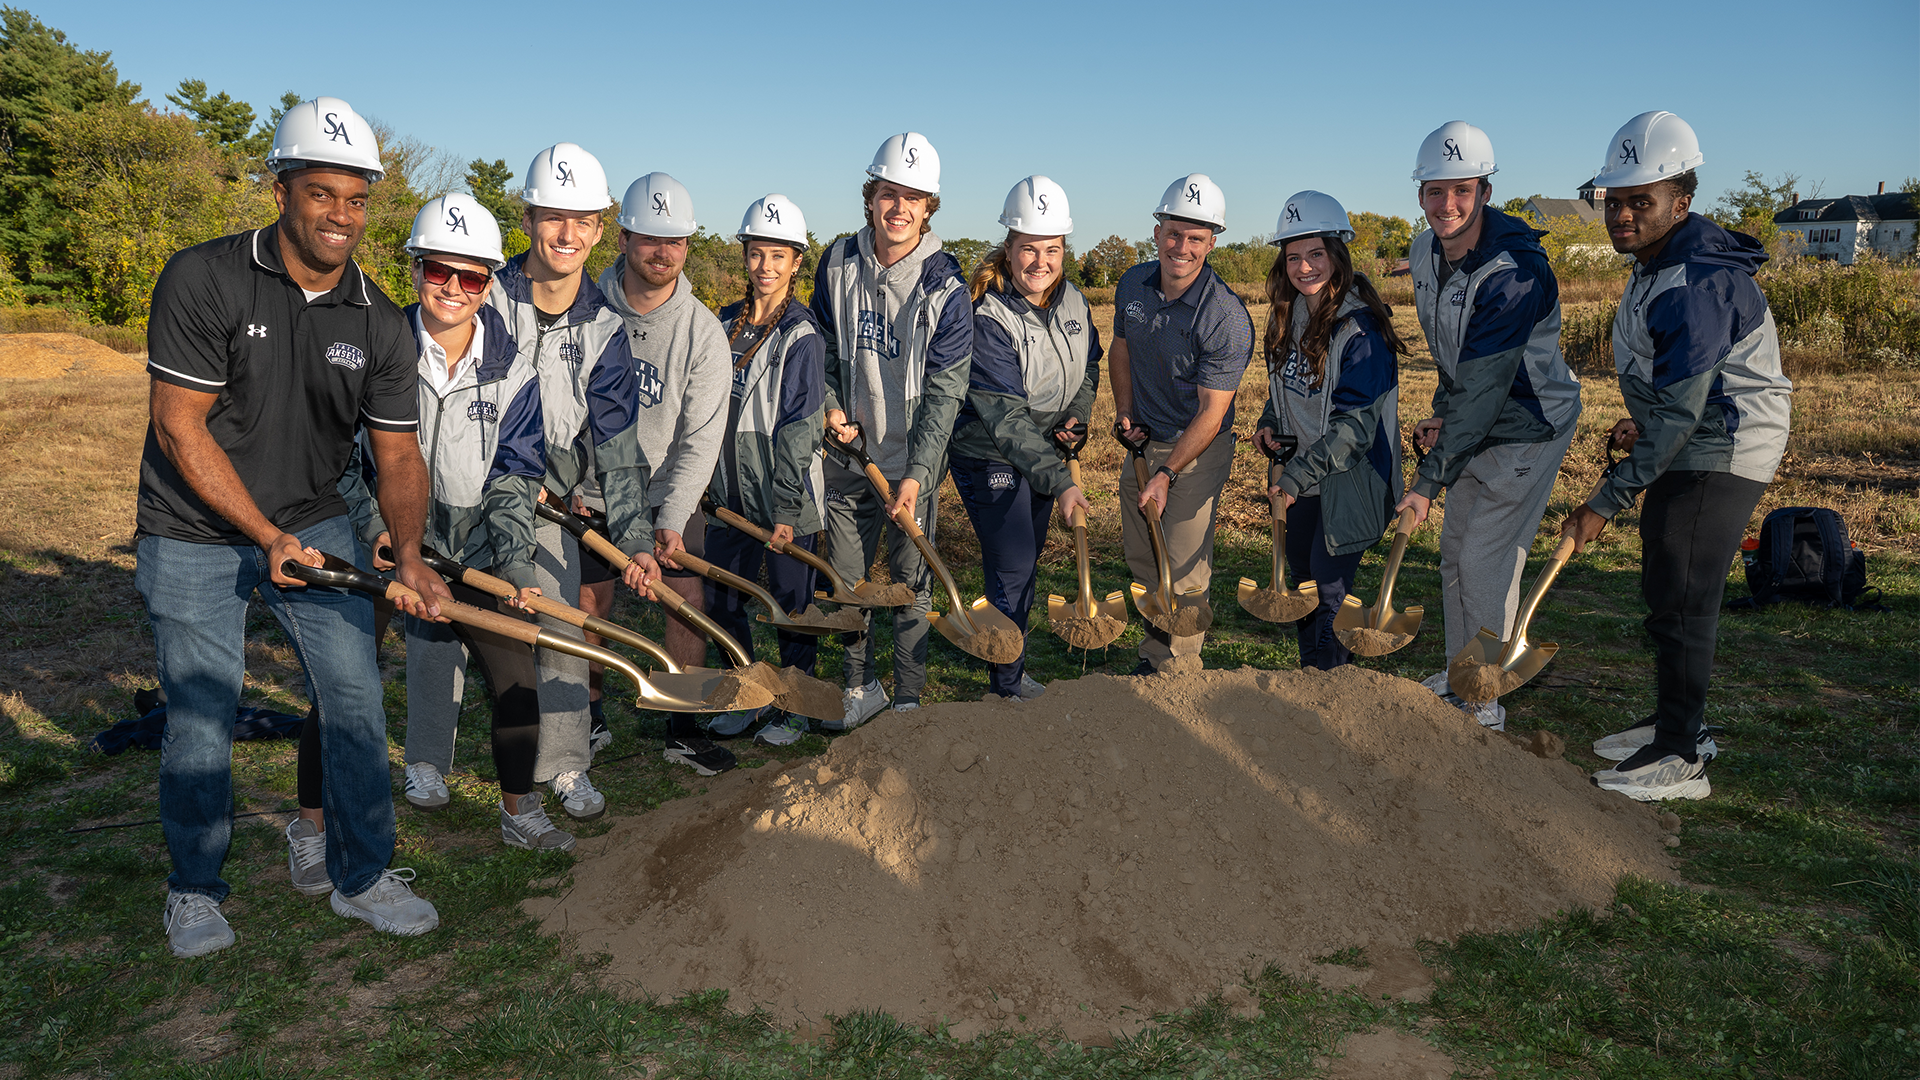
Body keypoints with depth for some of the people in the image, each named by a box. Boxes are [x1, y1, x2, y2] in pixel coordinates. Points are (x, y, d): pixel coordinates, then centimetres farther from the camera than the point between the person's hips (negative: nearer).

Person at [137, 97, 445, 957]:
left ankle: (362, 876, 18)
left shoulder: (378, 323, -3)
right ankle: (194, 889, 25)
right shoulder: (202, 279, -15)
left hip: (315, 527, 4)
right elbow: (177, 426, -16)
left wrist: (409, 554, -21)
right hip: (194, 536, -3)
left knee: (355, 698, 1)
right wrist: (266, 536, -18)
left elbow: (397, 451, -4)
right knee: (200, 715, 2)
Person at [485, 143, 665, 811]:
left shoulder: (603, 330, -6)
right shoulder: (487, 299, -13)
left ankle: (564, 763, 14)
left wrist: (633, 538, -14)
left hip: (546, 495, 2)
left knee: (560, 624, -1)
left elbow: (616, 443, -6)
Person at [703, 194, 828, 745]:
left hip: (784, 494, -6)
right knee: (721, 597, 12)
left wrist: (785, 508, -18)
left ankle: (793, 706, 22)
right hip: (730, 491, 6)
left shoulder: (801, 335, -10)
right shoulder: (726, 323, 8)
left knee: (791, 600, 5)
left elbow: (798, 428, -14)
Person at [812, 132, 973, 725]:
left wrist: (915, 474, -22)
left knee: (911, 584, 5)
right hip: (849, 451, 4)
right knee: (844, 577, 12)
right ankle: (861, 686, 31)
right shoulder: (839, 262, -2)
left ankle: (908, 702, 20)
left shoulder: (945, 289, -15)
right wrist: (832, 404, -1)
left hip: (912, 459, -4)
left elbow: (944, 393, -15)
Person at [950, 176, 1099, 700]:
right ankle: (1006, 683, 13)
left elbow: (1090, 361, 16)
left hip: (1043, 451, 7)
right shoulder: (987, 318, -27)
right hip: (989, 457, -7)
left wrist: (1078, 413, -4)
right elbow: (1008, 419, -32)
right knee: (1012, 568, -5)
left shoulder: (1072, 301, -4)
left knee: (1028, 559, 18)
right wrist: (1061, 481, -39)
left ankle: (1010, 663, 37)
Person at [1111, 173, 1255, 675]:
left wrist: (1167, 474, -25)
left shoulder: (1226, 317, -23)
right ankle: (1153, 652, 36)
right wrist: (1125, 412, 4)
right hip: (1142, 441, 7)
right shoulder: (1132, 284, -4)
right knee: (1141, 558, 17)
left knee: (1184, 569, -3)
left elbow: (1212, 412, -22)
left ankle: (1179, 671, 13)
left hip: (1197, 450, -6)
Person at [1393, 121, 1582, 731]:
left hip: (1530, 425, -8)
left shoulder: (1514, 272, -30)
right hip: (1477, 426, 9)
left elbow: (1484, 389, -32)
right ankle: (1458, 679, 30)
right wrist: (1441, 411, 2)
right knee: (1455, 551, 14)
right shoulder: (1426, 251, -3)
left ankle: (1487, 703, 7)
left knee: (1485, 562, -8)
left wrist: (1429, 479, -31)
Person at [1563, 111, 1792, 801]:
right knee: (1667, 592, 17)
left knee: (1680, 601, -8)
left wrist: (1607, 502, -24)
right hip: (1691, 447, 11)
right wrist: (1642, 422, 15)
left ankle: (1680, 760, 2)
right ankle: (1676, 724, 30)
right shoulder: (1657, 264, 7)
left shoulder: (1696, 285, -26)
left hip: (1720, 457, -11)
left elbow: (1677, 416, -27)